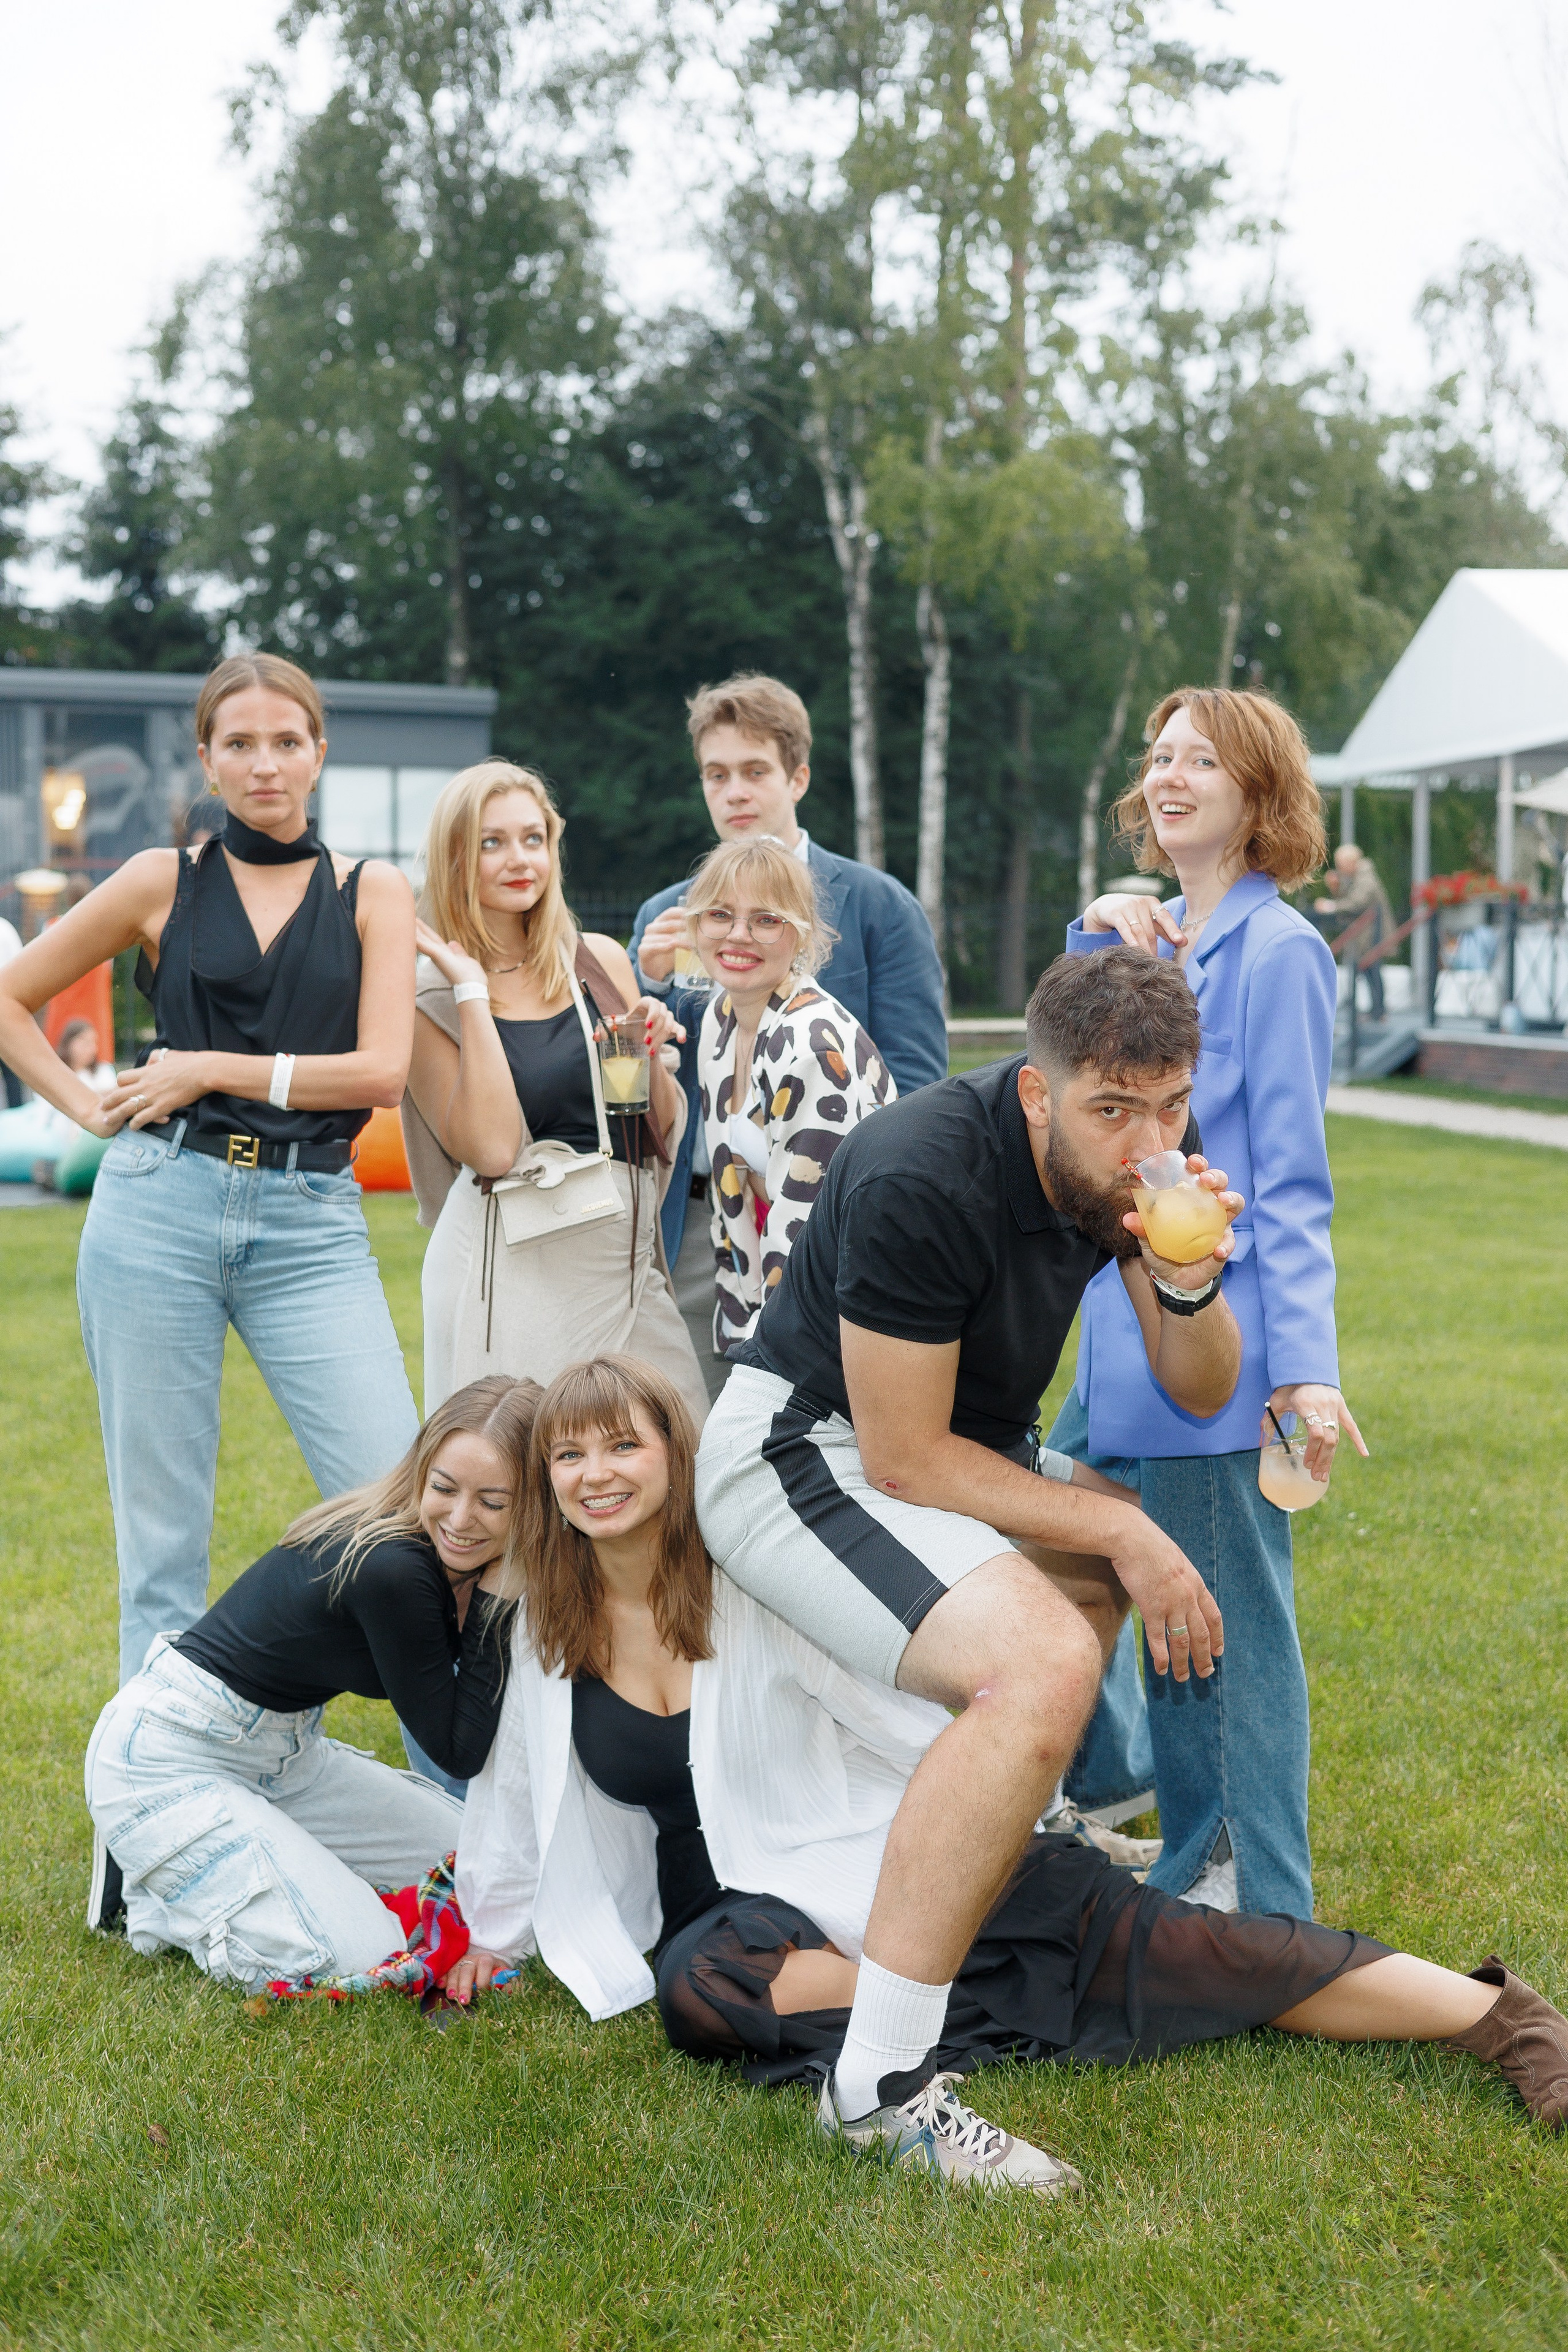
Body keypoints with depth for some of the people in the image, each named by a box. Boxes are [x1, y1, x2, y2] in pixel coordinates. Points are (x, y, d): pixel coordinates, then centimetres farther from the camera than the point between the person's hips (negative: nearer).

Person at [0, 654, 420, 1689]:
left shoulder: (374, 893, 9)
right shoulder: (165, 882, 10)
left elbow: (383, 1068, -4)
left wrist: (214, 1069, -4)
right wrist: (84, 1102, 5)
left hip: (313, 1224, 0)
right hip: (159, 1209, 1)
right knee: (160, 1536, 4)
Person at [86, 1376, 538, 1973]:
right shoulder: (389, 1570, -29)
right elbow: (460, 1752, -20)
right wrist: (494, 1603, -23)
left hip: (281, 1753, 9)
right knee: (357, 1956, -20)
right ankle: (149, 1889, 3)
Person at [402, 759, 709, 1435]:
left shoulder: (601, 961, 10)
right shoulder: (429, 996, -2)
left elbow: (662, 1128, 15)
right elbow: (491, 1149, -17)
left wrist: (650, 1053, -6)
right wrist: (473, 990, -12)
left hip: (626, 1256, 4)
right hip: (511, 1272, -4)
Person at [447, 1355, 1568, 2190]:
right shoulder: (543, 1631, 1)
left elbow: (917, 1721, -7)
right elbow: (517, 1788, 17)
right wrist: (495, 1938, 23)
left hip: (887, 1858, -3)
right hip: (746, 1915, 3)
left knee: (1152, 1944, -21)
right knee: (693, 1985, -36)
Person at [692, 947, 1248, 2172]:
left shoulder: (1127, 1157, -5)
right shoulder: (921, 1183, -30)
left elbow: (1200, 1396, 2)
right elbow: (904, 1458, -24)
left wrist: (1189, 1282, -20)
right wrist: (1121, 1532, -19)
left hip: (951, 1445, 9)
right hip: (804, 1454, -9)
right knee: (1042, 1663, -32)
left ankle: (1015, 1829, 39)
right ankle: (880, 2086, -29)